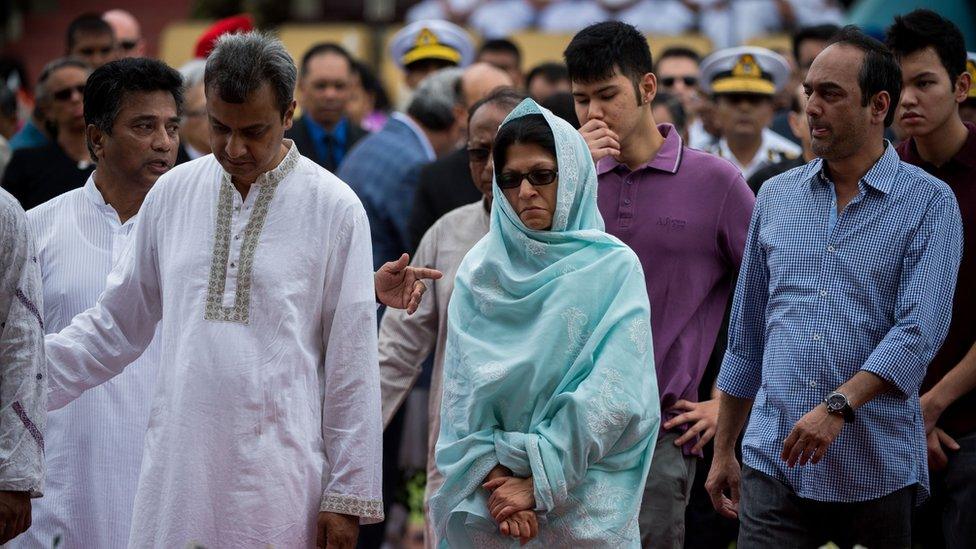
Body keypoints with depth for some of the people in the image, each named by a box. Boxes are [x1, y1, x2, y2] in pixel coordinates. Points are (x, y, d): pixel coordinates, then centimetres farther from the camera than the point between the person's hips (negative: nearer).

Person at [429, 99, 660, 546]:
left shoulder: (614, 267, -3)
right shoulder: (479, 271, 5)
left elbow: (613, 396, -10)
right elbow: (463, 394, 0)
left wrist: (538, 484, -14)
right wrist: (493, 481, -13)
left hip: (584, 504, -2)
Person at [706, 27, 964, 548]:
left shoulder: (930, 203, -2)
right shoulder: (775, 197, 12)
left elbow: (919, 330, -14)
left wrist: (838, 406, -26)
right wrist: (723, 450, 16)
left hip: (877, 471, -3)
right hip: (774, 461, 3)